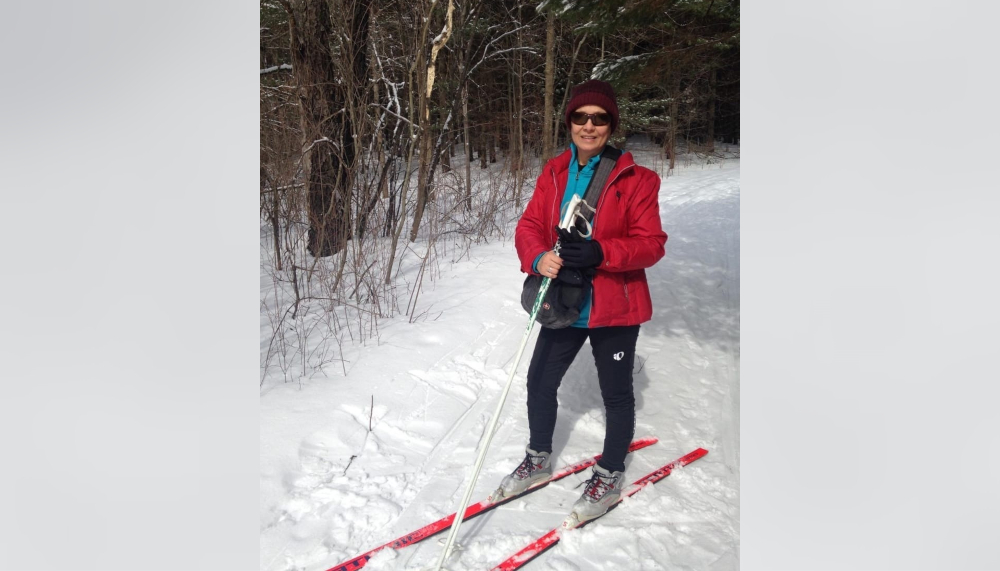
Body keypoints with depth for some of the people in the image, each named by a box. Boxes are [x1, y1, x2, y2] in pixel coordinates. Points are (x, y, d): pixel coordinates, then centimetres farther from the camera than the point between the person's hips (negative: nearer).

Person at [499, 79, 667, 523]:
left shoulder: (635, 180, -10)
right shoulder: (553, 174, 4)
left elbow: (651, 243, -13)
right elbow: (529, 226, 0)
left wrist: (601, 253, -30)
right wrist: (538, 258, -23)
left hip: (614, 306, -4)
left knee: (616, 392, 11)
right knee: (540, 381, 14)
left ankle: (610, 476, 33)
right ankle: (538, 459, 38)